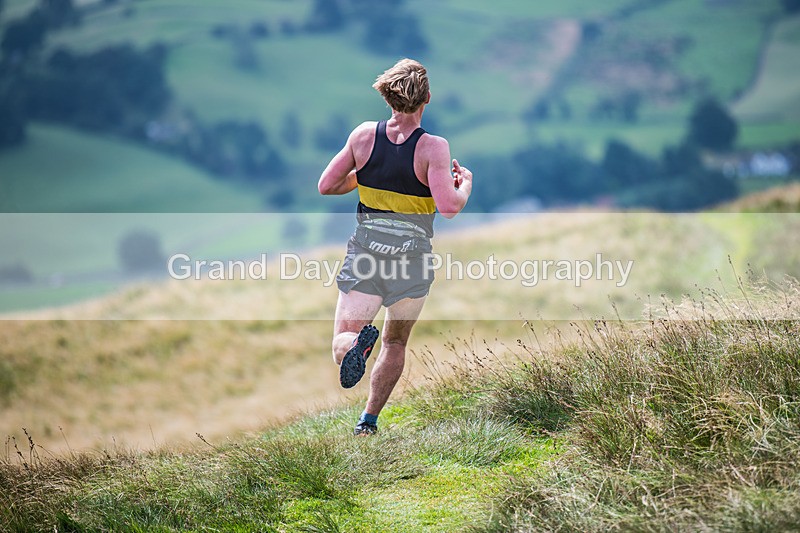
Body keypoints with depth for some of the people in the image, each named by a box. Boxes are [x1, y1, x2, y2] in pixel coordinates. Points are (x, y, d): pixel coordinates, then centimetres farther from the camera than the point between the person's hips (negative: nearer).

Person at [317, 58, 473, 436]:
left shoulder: (364, 135, -2)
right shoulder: (433, 147, -12)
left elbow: (326, 186, 4)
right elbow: (449, 207, -19)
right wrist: (465, 184, 1)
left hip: (365, 248, 1)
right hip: (412, 257, -1)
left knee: (342, 342, 0)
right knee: (395, 342, 21)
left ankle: (358, 342, -35)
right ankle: (369, 420, 19)